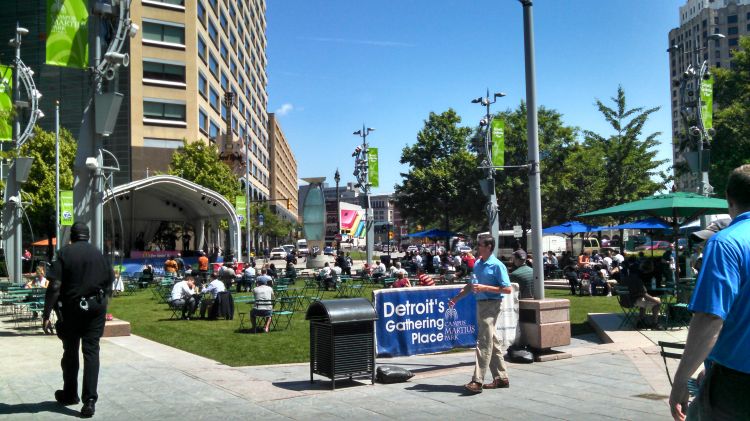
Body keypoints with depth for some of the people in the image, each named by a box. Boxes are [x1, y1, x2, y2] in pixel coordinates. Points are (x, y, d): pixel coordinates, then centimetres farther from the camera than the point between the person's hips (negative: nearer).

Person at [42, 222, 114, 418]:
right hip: (96, 307, 1)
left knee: (70, 351, 14)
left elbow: (55, 286, -12)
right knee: (91, 351, 1)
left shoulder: (64, 253, -4)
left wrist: (46, 315, -12)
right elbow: (109, 284, 6)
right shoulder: (99, 254, 5)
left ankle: (70, 394, 29)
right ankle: (90, 399, -8)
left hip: (72, 308, -1)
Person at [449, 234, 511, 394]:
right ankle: (501, 378, 22)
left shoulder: (497, 266, -12)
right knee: (492, 342, 13)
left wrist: (485, 288, -20)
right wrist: (457, 297, 16)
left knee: (484, 343, -10)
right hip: (480, 303, 8)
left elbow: (507, 289, -15)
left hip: (491, 305, -8)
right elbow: (472, 285, 22)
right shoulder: (478, 264, 12)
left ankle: (477, 381, -11)